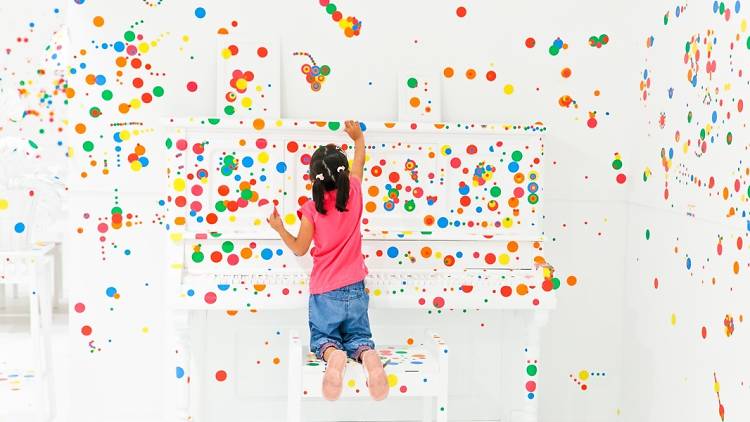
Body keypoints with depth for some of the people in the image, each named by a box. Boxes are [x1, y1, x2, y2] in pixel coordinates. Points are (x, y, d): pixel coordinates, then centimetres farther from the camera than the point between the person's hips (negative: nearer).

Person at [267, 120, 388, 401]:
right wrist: (359, 139, 31)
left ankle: (332, 354, -23)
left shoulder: (312, 209, -14)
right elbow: (359, 163, 14)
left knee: (322, 336, 14)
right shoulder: (354, 194, -7)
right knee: (358, 335, 16)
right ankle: (367, 355, -21)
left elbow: (299, 249, -4)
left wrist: (279, 228, 10)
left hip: (323, 291, -2)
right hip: (354, 289, 2)